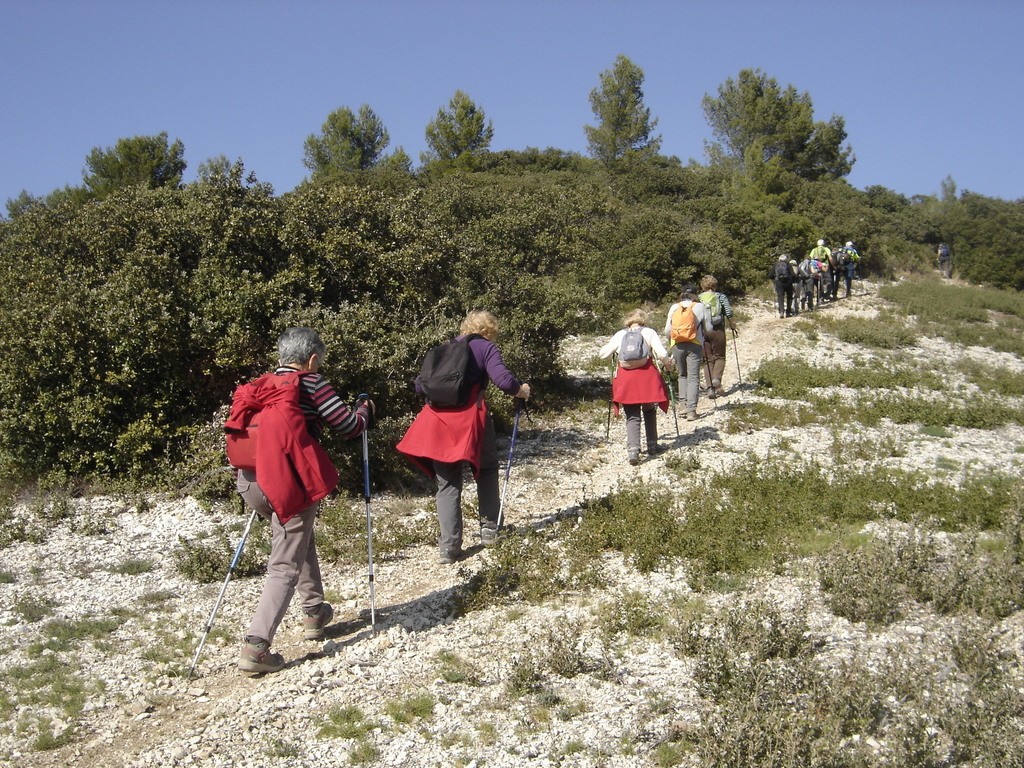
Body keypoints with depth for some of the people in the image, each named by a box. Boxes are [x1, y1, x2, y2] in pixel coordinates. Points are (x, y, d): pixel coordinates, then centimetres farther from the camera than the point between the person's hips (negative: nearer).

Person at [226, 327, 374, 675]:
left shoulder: (259, 387, 18)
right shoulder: (311, 384, 1)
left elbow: (242, 427, 21)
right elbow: (349, 425, 1)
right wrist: (366, 409, 22)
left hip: (251, 480, 7)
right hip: (291, 482, -7)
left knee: (300, 539, 28)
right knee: (285, 566, -2)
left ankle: (314, 612, 35)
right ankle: (256, 646, -12)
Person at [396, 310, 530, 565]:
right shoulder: (486, 348, 5)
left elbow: (420, 385, 17)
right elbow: (503, 380, -12)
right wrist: (521, 389, 8)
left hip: (437, 420, 3)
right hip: (470, 419, -3)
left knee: (448, 484, 9)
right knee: (487, 470, 22)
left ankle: (449, 547, 3)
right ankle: (489, 529, 23)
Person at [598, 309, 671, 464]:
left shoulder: (619, 334, 9)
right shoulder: (649, 332, 5)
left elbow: (602, 355, 7)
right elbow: (661, 354, -7)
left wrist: (607, 344, 28)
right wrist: (667, 362, 15)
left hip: (625, 377, 1)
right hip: (646, 375, -1)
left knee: (632, 416, 3)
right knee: (649, 411, 21)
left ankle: (632, 449, -15)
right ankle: (652, 445, 25)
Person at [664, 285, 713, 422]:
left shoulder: (674, 307, 7)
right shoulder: (700, 307, 2)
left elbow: (667, 331, 7)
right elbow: (708, 329, 4)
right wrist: (703, 336, 25)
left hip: (677, 345, 2)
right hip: (694, 345, -2)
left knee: (682, 375, 19)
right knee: (693, 378, 0)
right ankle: (691, 410, -9)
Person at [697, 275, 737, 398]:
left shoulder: (698, 298, 7)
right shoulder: (721, 297, 4)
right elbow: (729, 312, -8)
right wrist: (732, 326, 5)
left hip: (702, 331, 2)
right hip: (718, 329, -2)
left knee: (709, 359, 9)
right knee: (720, 357, 13)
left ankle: (710, 388, 2)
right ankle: (717, 378, -13)